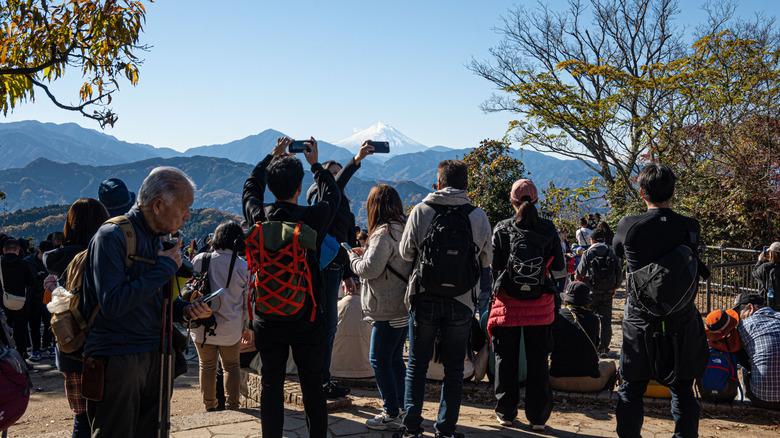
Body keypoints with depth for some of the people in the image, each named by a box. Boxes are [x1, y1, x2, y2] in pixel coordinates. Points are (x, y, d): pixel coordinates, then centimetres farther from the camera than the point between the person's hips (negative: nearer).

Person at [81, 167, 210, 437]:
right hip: (117, 361, -8)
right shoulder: (112, 236, -15)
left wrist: (185, 310, 1)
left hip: (152, 356, 8)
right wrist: (165, 268, -18)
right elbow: (112, 305, -25)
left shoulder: (156, 240, 14)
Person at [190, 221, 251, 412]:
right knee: (231, 366, 15)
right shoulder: (243, 267, -7)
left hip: (202, 324, 0)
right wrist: (247, 327, 13)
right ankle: (232, 406, 11)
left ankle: (210, 407, 20)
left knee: (207, 365, 14)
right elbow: (248, 300, 1)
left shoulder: (199, 260, -7)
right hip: (231, 328, 0)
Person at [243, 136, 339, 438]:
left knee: (271, 385, 10)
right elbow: (332, 194, 7)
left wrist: (272, 157, 24)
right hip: (307, 319, -1)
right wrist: (315, 163, 20)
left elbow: (251, 186, 14)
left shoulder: (258, 217, -9)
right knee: (312, 385, 10)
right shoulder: (312, 218, -15)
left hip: (267, 319, 2)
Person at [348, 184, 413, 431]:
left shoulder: (384, 233, -18)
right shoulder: (405, 229, 10)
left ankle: (391, 415, 4)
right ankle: (400, 406, 27)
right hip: (403, 307, 9)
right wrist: (366, 252, 14)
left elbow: (369, 269, -20)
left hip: (388, 311, -9)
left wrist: (353, 257, -1)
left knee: (380, 360, -1)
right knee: (395, 358, 18)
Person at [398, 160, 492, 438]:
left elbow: (406, 252, 1)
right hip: (462, 301, 0)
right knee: (453, 369, 11)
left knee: (417, 365, 11)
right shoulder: (479, 216, -4)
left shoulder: (421, 211, -6)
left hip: (424, 298, 0)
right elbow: (487, 259, 6)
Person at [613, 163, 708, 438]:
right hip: (682, 321, 2)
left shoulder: (628, 226, -12)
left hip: (640, 320, -1)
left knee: (631, 389, 10)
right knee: (682, 389, 15)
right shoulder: (690, 227, -8)